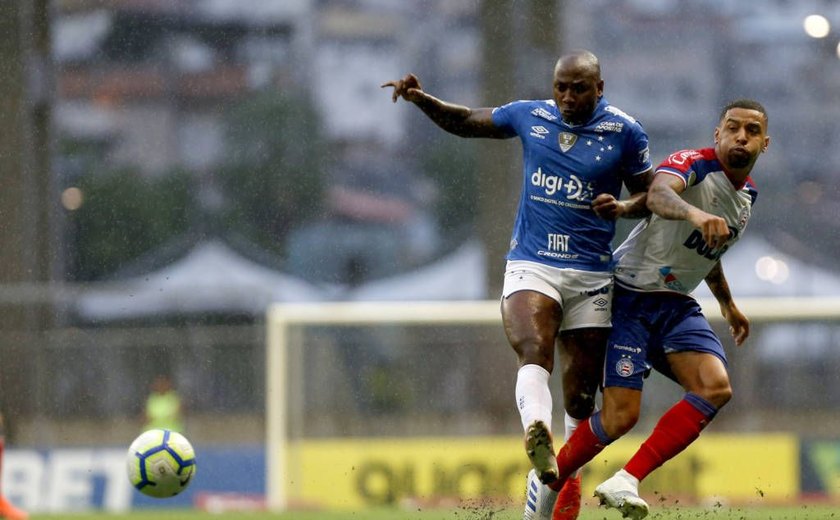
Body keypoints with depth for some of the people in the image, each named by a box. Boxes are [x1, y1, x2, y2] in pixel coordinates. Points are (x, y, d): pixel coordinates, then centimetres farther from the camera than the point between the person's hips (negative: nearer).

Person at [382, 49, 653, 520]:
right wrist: (422, 100, 6)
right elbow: (467, 122, 21)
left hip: (591, 276, 0)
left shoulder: (625, 132, 1)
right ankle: (541, 447, -52)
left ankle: (566, 480, 18)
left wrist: (624, 206, -13)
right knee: (534, 353, -29)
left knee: (581, 394, 3)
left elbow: (651, 194, 8)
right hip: (531, 266, 0)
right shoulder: (531, 116, 7)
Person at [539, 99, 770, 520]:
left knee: (715, 387, -19)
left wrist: (727, 303, 41)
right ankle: (548, 481, 12)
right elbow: (657, 193, -41)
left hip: (677, 305, 7)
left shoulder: (747, 195, 11)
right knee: (621, 415, -14)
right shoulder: (695, 165, -16)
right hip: (631, 298, -7)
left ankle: (625, 482, -18)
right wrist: (694, 213, -61)